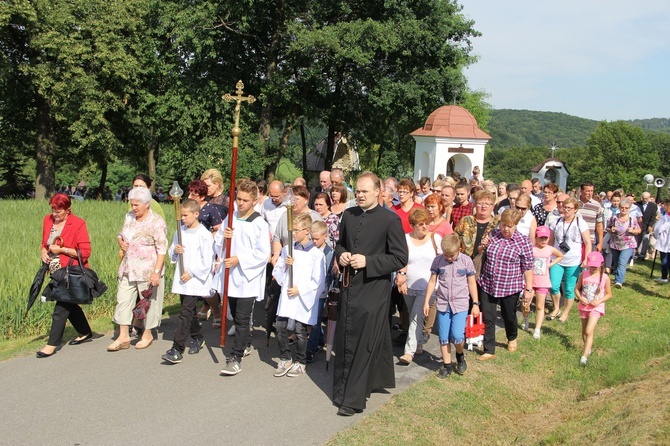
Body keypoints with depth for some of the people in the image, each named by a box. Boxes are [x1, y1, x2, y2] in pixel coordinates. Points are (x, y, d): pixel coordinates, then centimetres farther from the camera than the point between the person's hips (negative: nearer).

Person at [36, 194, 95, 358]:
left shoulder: (78, 224, -14)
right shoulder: (47, 220, 5)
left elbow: (85, 252, -15)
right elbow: (44, 242, 21)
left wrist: (62, 249, -20)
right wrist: (44, 250, -1)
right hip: (56, 271, 7)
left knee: (61, 307, -6)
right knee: (69, 304, 18)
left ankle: (52, 344, 1)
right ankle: (85, 333, 34)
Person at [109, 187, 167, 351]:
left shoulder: (156, 222, -15)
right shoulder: (129, 217, 7)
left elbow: (162, 250, -16)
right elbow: (121, 234, 22)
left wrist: (157, 272, -22)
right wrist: (121, 241, -3)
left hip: (147, 271, -7)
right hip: (128, 269, 7)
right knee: (123, 300, 7)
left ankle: (147, 335, 24)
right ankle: (123, 337, 16)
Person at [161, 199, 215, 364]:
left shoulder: (204, 235, -12)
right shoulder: (180, 232, 8)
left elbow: (207, 261, -13)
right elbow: (172, 254, 16)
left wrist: (191, 273, -13)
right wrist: (175, 250, -6)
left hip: (195, 281, -7)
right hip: (182, 280, 7)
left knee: (185, 313, -11)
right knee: (189, 311, 17)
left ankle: (177, 350, -12)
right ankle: (197, 338, 36)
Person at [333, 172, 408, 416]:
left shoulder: (390, 220, -10)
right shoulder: (348, 215, 7)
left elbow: (400, 258, -11)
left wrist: (367, 261, -19)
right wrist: (341, 255, -2)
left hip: (374, 289, -6)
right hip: (349, 286, 6)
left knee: (364, 343, -2)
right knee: (344, 340, 12)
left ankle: (354, 399, 6)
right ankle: (343, 389, 27)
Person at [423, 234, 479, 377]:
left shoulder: (466, 261, -4)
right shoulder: (438, 260, -1)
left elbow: (472, 283, 4)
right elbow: (432, 281, 5)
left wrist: (475, 303, 4)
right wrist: (426, 302, 5)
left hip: (460, 304, -2)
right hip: (443, 304, 2)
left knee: (457, 336, -11)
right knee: (443, 338, 4)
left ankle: (460, 355, 20)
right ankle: (447, 365, 19)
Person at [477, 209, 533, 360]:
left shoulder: (523, 242, -10)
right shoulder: (492, 235, 1)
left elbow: (527, 267, -7)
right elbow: (481, 254, 18)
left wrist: (528, 289, -8)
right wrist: (483, 247, -5)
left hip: (510, 287, -2)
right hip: (487, 285, 3)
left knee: (509, 316, 18)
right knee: (488, 319, 2)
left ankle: (512, 339, 46)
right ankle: (489, 351, 10)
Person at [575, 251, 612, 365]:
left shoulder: (604, 277, -9)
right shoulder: (583, 275, -3)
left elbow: (609, 294, 1)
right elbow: (577, 289, 6)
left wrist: (599, 301, -15)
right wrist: (580, 297, -14)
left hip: (596, 308, -4)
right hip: (584, 306, 4)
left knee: (589, 331, -16)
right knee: (584, 331, 16)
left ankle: (585, 355, -14)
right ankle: (589, 347, 41)